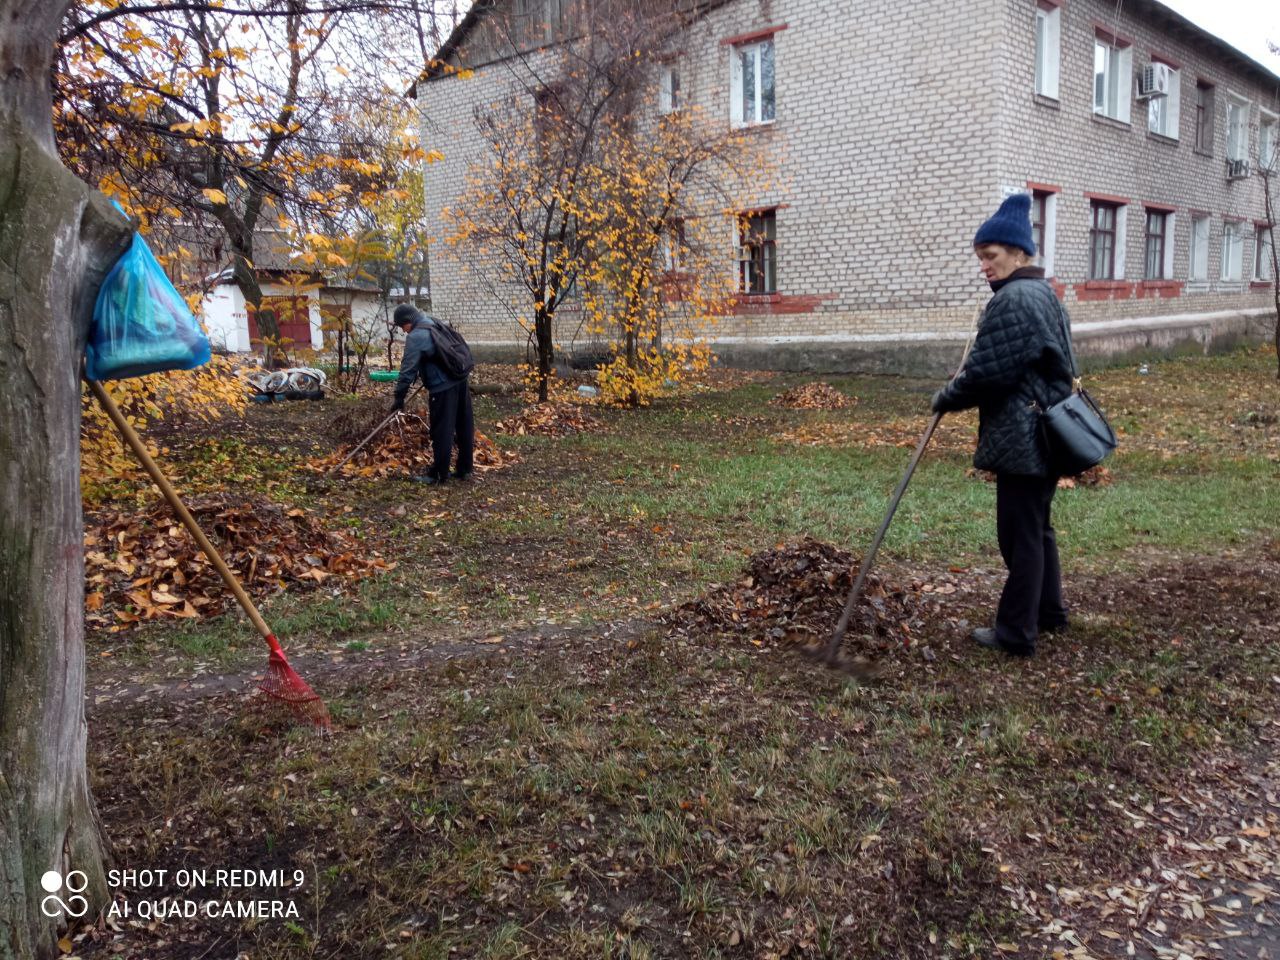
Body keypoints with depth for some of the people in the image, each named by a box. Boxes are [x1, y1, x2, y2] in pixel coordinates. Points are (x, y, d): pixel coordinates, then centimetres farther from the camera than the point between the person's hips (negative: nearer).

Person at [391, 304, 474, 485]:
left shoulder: (415, 337, -11)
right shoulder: (434, 325, 16)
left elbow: (408, 368, -12)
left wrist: (399, 397, -7)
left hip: (442, 387, -9)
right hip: (460, 380, 9)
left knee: (442, 431, -2)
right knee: (464, 428, 11)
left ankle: (438, 474, 5)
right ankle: (465, 469, 20)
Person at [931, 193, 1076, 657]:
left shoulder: (1012, 300, -18)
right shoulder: (1043, 294, 16)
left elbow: (986, 373, -20)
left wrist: (946, 397, -3)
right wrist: (961, 384, 13)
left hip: (1022, 440, -10)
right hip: (1047, 436, 10)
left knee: (1020, 534, -2)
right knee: (1037, 526, 21)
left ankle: (1016, 632, 8)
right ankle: (1049, 612, 34)